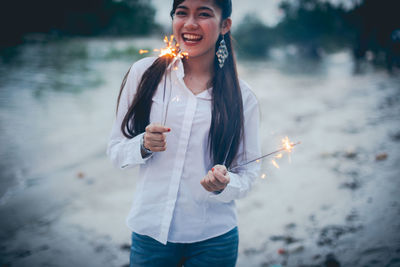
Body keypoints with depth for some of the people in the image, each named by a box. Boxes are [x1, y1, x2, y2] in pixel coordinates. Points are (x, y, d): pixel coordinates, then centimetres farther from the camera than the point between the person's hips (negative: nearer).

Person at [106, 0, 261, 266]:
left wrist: (224, 185, -19)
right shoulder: (145, 73, -4)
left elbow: (248, 173, 2)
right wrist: (143, 146, -19)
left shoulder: (242, 96, -4)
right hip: (150, 231, 0)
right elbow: (115, 150, 2)